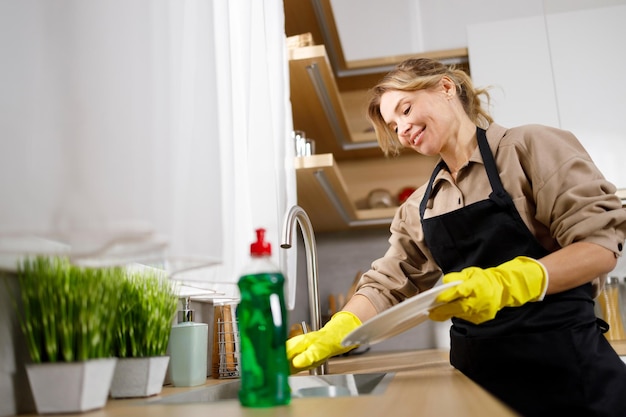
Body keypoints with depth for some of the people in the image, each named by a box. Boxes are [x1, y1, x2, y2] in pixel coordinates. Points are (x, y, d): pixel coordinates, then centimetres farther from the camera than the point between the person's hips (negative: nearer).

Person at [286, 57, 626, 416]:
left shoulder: (531, 146, -4)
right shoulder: (418, 208, 11)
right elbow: (387, 285, 6)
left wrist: (506, 283, -27)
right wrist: (331, 336, -12)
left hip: (565, 362, -4)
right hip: (476, 370, 5)